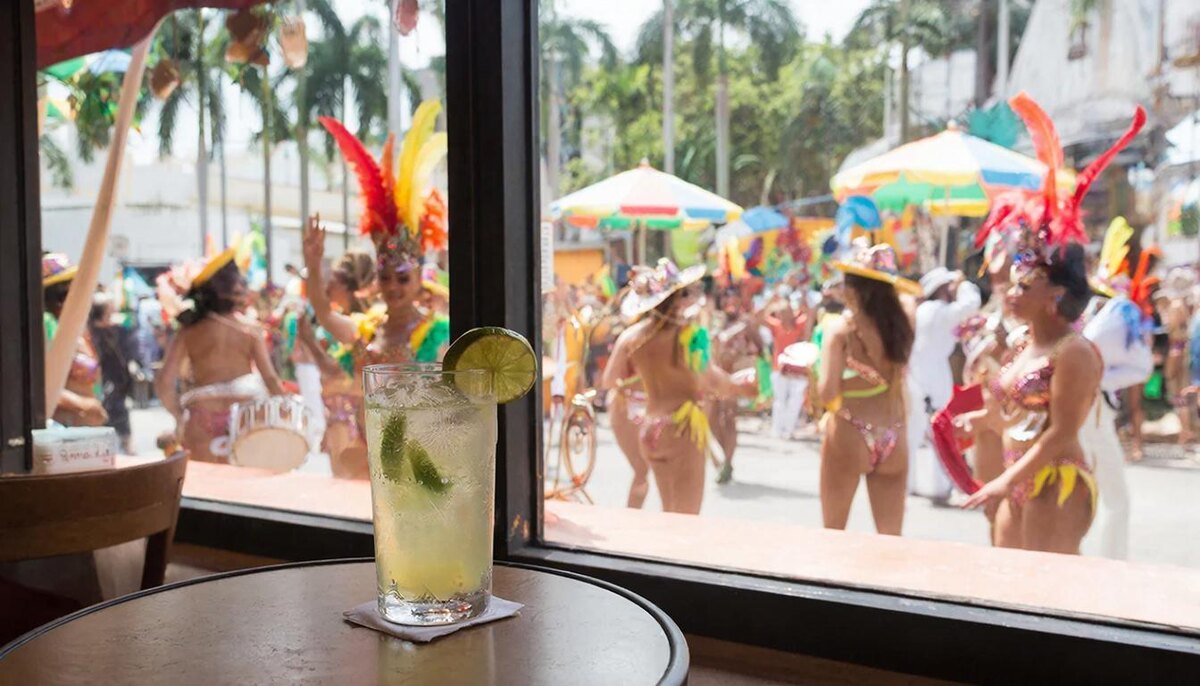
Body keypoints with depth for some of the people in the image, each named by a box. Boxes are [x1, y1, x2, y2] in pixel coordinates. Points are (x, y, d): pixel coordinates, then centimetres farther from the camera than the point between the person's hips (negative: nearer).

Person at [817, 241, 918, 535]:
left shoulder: (839, 328, -11)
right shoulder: (899, 325, 0)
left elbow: (827, 393, -18)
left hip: (848, 436, -3)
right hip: (893, 439, 4)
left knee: (833, 533, 13)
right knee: (891, 538, 9)